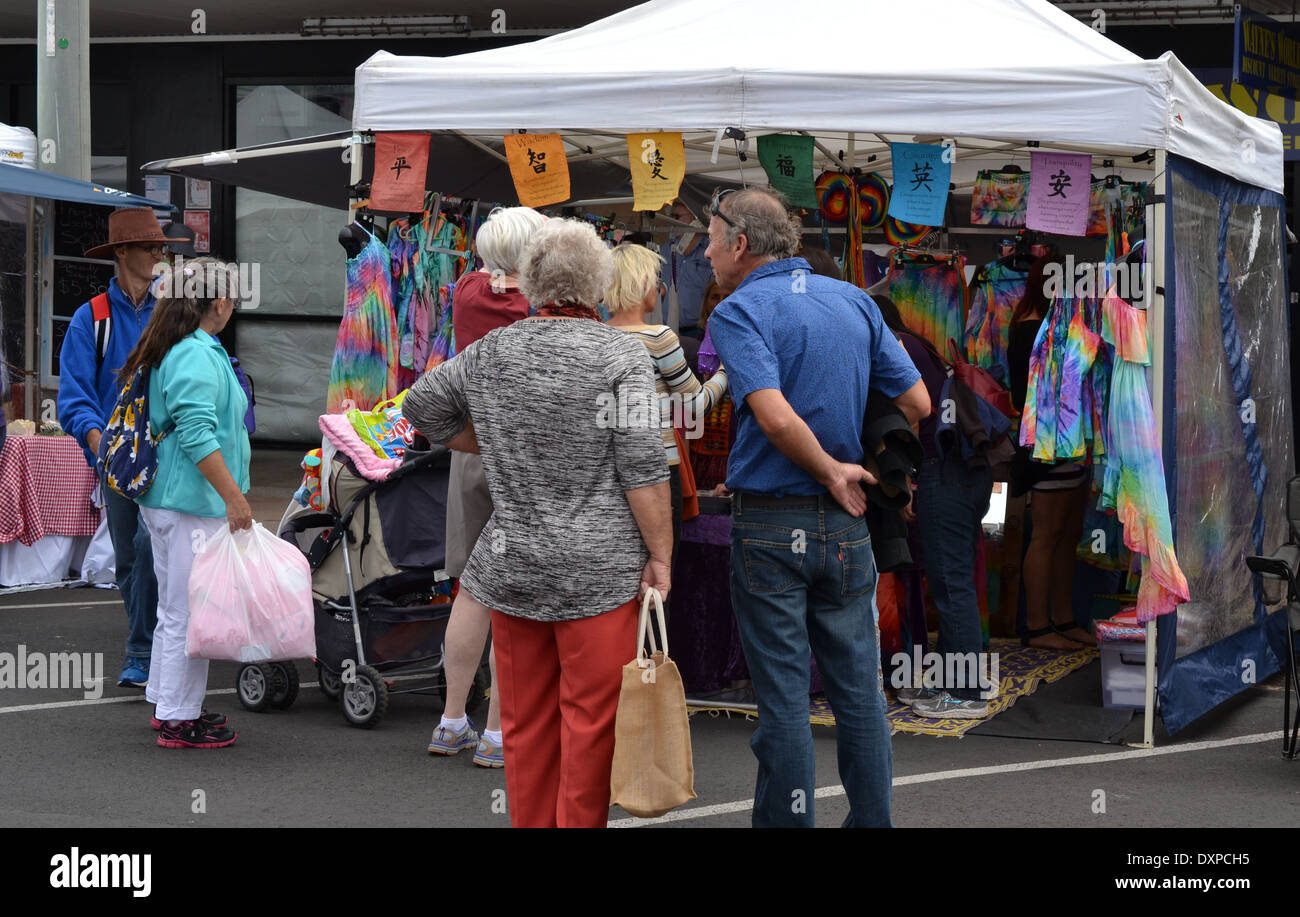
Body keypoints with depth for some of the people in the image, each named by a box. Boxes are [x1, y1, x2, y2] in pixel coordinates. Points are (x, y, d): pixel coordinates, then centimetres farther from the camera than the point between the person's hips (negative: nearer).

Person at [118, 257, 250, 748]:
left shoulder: (167, 351, 14)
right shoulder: (196, 356, -17)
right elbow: (199, 436, -25)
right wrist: (234, 496, -24)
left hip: (163, 499, 11)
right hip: (193, 504, -10)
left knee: (174, 608, 19)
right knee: (189, 611, -4)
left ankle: (169, 705, 28)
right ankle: (179, 720, 1)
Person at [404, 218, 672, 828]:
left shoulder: (491, 352, 5)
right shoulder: (620, 355, -8)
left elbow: (421, 407, 20)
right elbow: (642, 468, -13)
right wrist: (660, 555, -7)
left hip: (512, 565, 4)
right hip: (598, 569, -4)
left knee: (526, 720, 12)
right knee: (590, 719, 2)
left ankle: (530, 825, 19)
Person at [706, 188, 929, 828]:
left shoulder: (738, 312, -10)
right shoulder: (855, 302, 7)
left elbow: (777, 417, -24)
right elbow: (917, 403, 6)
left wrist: (832, 471, -10)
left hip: (770, 525, -5)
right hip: (847, 525, 5)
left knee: (782, 696, 2)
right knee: (858, 689, 10)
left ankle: (786, 821, 8)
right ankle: (871, 819, 16)